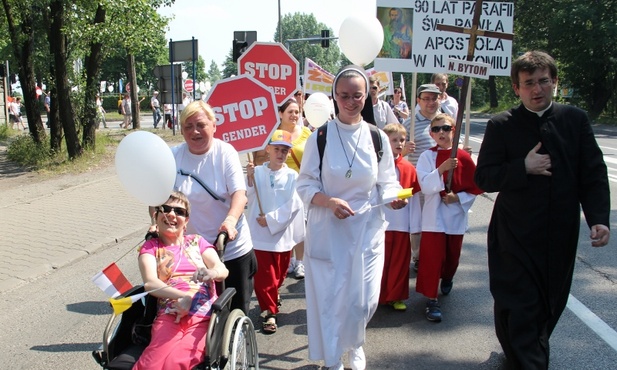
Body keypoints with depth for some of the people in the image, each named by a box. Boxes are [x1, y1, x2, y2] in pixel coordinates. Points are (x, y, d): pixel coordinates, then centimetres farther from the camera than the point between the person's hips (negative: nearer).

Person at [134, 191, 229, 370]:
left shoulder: (197, 241, 21)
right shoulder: (150, 247, 17)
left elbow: (223, 270, 3)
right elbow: (150, 283, -1)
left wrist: (211, 272, -22)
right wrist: (182, 296, -20)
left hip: (203, 315, 0)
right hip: (169, 315, 0)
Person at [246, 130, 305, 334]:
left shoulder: (292, 176, -4)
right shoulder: (256, 172, -4)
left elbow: (293, 206, -10)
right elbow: (247, 200, -4)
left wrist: (271, 219, -13)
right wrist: (249, 181, -18)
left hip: (282, 233, 1)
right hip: (259, 233, -1)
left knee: (279, 273, 18)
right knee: (264, 275, 0)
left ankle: (272, 295, 46)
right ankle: (269, 312, 12)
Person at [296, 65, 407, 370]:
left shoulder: (377, 137, 2)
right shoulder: (320, 137, -4)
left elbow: (387, 182, 6)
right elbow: (305, 185, -3)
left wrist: (395, 197, -16)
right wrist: (330, 201, -21)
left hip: (367, 228, 2)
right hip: (327, 229, -1)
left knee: (364, 299, 4)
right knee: (329, 296, 3)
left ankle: (354, 344, 37)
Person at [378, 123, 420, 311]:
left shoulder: (409, 168, 2)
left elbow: (414, 198, 5)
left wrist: (415, 225, 3)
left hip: (402, 224, 3)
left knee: (400, 261, 11)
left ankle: (396, 296, 25)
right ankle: (377, 296, 21)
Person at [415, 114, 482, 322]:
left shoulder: (463, 158, -2)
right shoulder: (427, 157, -5)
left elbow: (475, 188, 3)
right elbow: (426, 187, -14)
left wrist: (459, 198, -12)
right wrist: (441, 169, -26)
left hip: (456, 215, 2)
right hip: (434, 215, -2)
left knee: (452, 255, 15)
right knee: (432, 258, -6)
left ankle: (447, 279, 46)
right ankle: (432, 300, 2)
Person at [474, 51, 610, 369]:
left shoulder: (575, 119, 1)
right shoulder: (501, 126, -5)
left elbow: (594, 175, 1)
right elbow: (484, 178, -6)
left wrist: (599, 218, -11)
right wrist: (523, 168, -19)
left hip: (561, 234, 3)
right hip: (516, 235, -3)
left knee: (551, 303, 18)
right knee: (520, 305, -1)